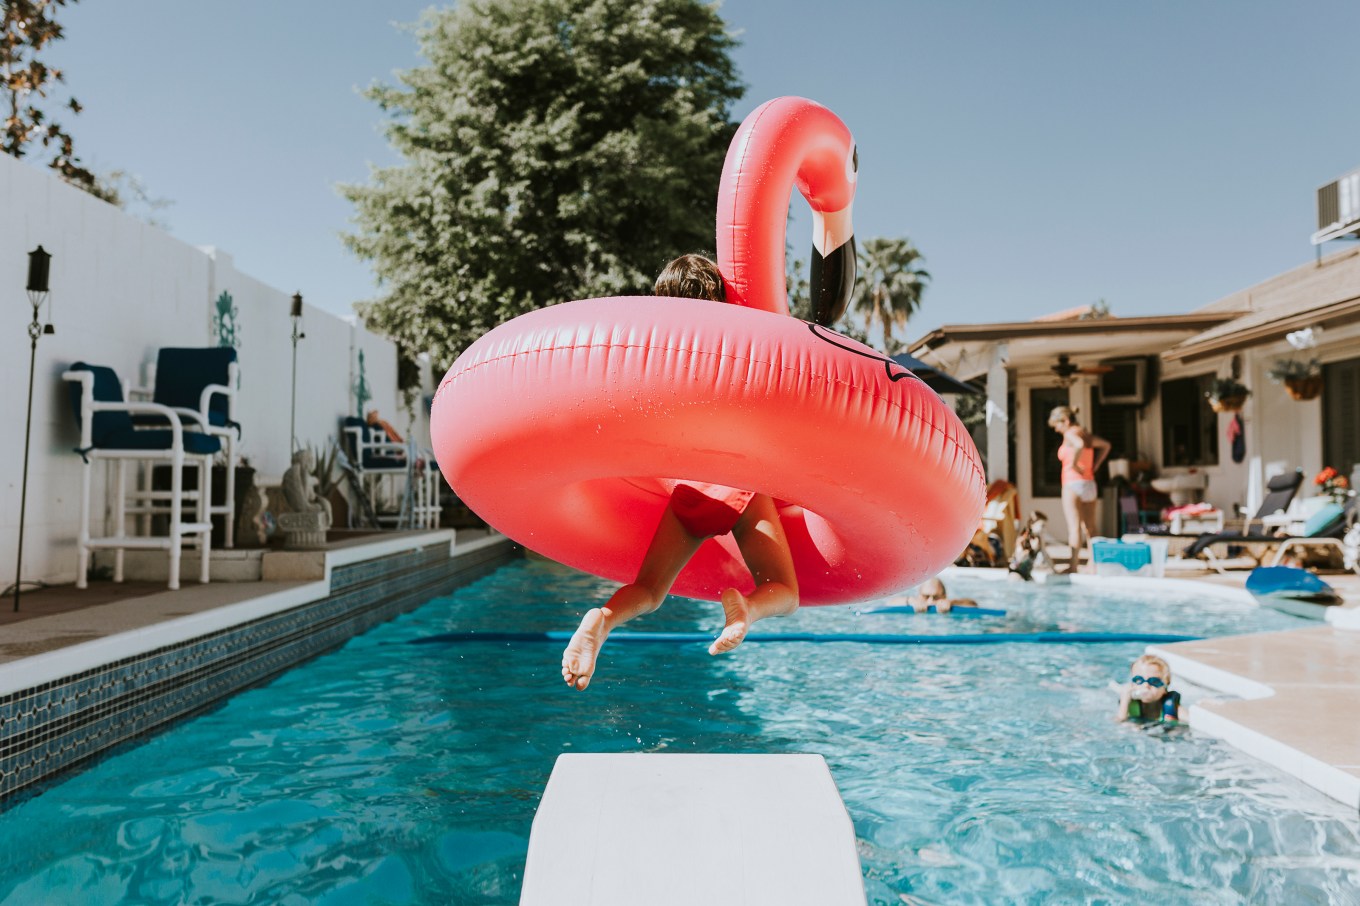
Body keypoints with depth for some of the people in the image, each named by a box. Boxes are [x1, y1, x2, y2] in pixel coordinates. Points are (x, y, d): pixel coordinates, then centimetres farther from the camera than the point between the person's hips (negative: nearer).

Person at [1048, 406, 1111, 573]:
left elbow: (1079, 445, -32)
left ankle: (1073, 566, -12)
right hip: (1090, 483, 9)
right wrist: (1094, 466, 20)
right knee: (1090, 528, 10)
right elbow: (1105, 445, 29)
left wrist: (1073, 464, -19)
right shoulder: (1085, 433, 16)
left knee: (1074, 527, -10)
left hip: (1073, 484, -8)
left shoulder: (1070, 433, -9)